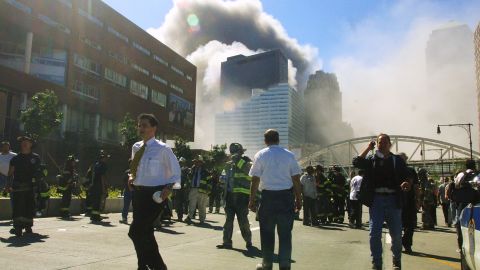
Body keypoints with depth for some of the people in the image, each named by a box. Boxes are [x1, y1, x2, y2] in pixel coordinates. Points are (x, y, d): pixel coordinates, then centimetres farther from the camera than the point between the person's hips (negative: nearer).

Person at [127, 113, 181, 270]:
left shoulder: (162, 149, -9)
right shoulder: (136, 147, 10)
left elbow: (175, 171, -2)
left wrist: (169, 188, -16)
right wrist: (132, 177, 4)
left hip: (155, 194, -7)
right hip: (139, 192, 7)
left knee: (135, 232, -13)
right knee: (144, 232, 15)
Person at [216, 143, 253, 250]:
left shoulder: (247, 163, -3)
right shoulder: (229, 165, 16)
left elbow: (249, 170, -26)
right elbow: (223, 178, 25)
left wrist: (238, 160, -25)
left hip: (241, 196, -6)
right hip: (229, 195, 6)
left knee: (243, 221, -1)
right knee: (228, 219, 8)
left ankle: (248, 241, 16)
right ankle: (227, 242, 14)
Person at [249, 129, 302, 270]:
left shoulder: (260, 155, -2)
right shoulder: (289, 155, 2)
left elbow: (255, 180, -4)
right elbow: (296, 180, 2)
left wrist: (252, 200, 2)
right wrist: (298, 199, 10)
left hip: (268, 196, -1)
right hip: (286, 196, 1)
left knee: (267, 232, 10)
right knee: (285, 232, 9)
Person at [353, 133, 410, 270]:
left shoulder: (397, 160, 8)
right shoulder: (371, 159, 9)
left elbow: (406, 177, 4)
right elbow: (356, 163, -8)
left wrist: (406, 183, -19)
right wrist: (368, 148, -6)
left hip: (393, 200, 0)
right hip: (376, 199, 0)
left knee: (396, 234, 8)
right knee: (374, 233, -1)